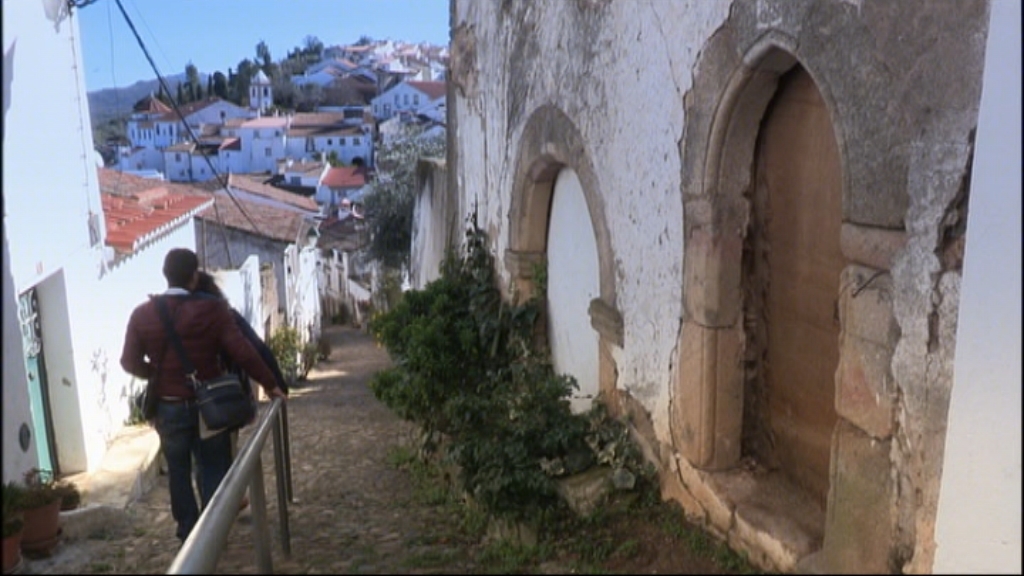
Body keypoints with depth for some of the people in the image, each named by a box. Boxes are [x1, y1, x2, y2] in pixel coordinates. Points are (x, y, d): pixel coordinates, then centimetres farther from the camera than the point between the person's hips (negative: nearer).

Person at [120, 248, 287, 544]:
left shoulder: (142, 314, -5)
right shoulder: (213, 309, -13)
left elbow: (130, 362, 0)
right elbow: (242, 352, -14)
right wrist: (270, 384, -4)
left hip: (168, 407, 2)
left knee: (178, 470, 16)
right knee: (213, 468, 11)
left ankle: (188, 531, 26)